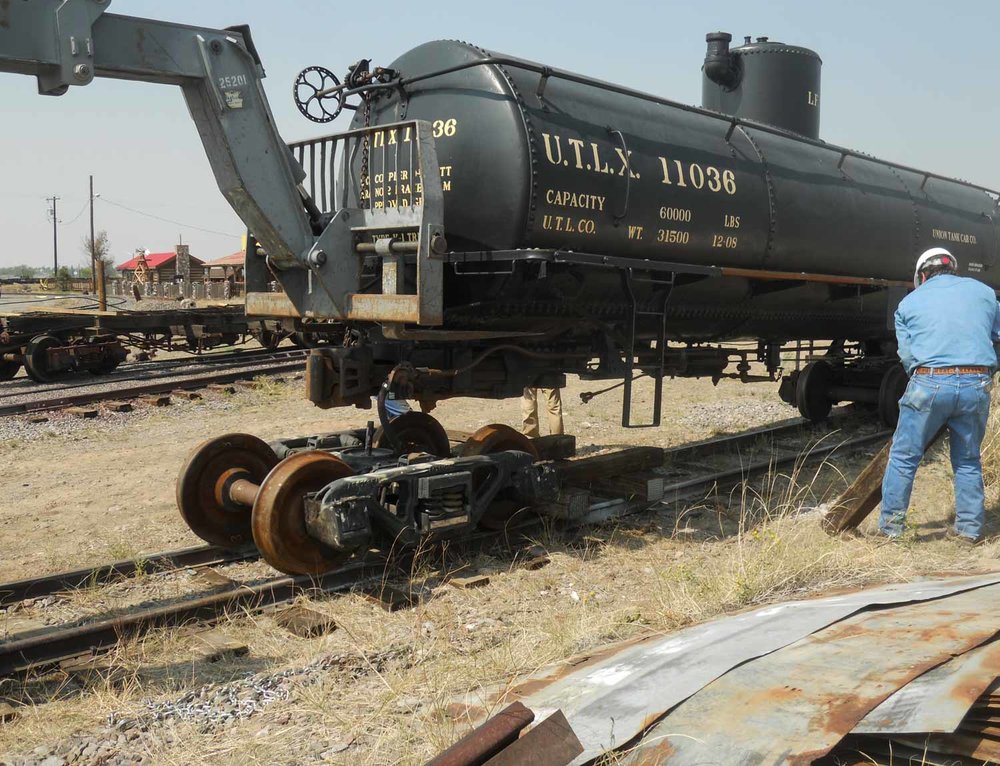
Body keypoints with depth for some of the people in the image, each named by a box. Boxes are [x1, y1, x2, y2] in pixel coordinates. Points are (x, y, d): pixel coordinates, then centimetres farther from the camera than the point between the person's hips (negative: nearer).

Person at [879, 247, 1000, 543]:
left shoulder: (908, 303, 13)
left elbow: (907, 355, 10)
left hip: (929, 384, -2)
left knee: (903, 458, 6)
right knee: (968, 461, 16)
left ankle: (890, 527, 9)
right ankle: (970, 528, 22)